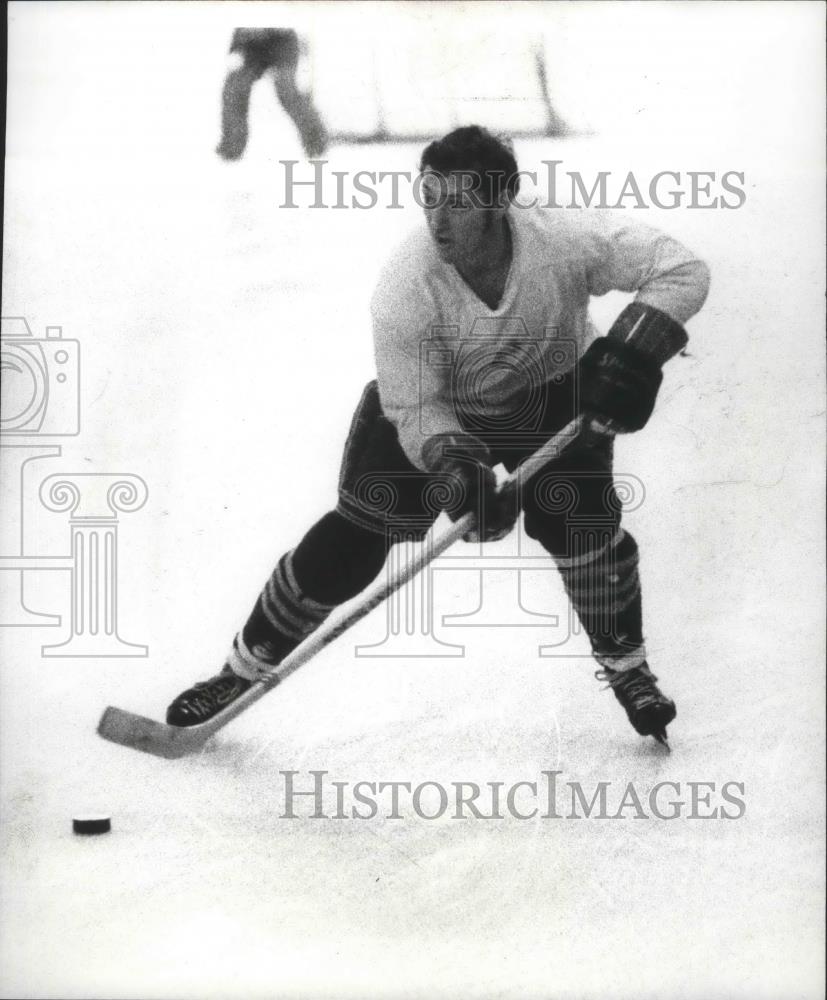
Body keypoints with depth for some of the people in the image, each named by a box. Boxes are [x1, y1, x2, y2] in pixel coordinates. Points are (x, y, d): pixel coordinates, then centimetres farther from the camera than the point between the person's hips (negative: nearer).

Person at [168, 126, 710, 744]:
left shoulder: (564, 241, -33)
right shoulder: (403, 288, -32)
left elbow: (682, 269, -23)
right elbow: (415, 409, -25)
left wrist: (632, 352, -36)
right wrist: (454, 466, -43)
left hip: (553, 395, 1)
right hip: (432, 405, -1)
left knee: (581, 525, -16)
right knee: (353, 540, -8)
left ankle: (626, 665, 12)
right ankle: (247, 666, 9)